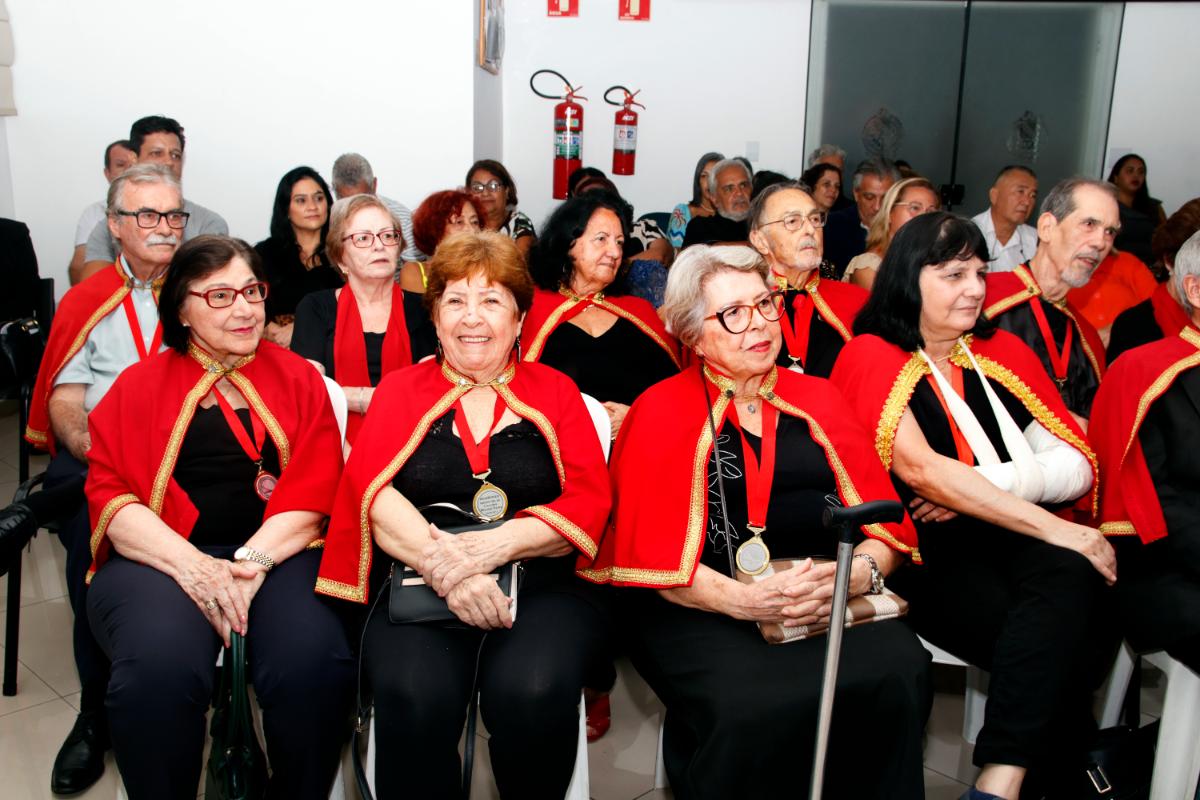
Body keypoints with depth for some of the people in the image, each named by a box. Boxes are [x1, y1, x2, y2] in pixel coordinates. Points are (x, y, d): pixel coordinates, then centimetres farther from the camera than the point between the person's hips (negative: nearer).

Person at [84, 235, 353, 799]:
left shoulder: (297, 377, 14)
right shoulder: (138, 386, 13)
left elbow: (315, 487, 3)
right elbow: (110, 494, 2)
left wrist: (252, 561, -15)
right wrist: (194, 567, -16)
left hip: (276, 554, 0)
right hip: (160, 557, 0)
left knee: (315, 663, -30)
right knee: (160, 666, -33)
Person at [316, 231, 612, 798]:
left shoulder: (555, 392, 14)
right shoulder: (400, 391, 16)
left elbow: (591, 502, 2)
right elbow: (371, 487, -1)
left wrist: (498, 544, -16)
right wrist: (442, 564, -19)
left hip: (541, 586, 0)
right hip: (419, 586, 0)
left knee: (533, 689, -30)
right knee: (414, 694, -31)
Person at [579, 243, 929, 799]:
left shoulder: (819, 401, 17)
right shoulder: (661, 412, 5)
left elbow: (887, 524, 10)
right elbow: (653, 556, -5)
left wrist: (859, 573, -12)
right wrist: (743, 600, -21)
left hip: (830, 606, 3)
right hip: (699, 610, -3)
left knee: (900, 672, -26)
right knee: (754, 705, -31)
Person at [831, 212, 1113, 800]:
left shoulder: (1003, 352, 17)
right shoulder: (872, 356, 2)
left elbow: (1078, 463, 10)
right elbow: (920, 468, -13)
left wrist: (984, 486, -10)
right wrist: (1057, 529, -17)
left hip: (1015, 538, 4)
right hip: (928, 553, -4)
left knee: (1068, 574, -31)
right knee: (1066, 642, -30)